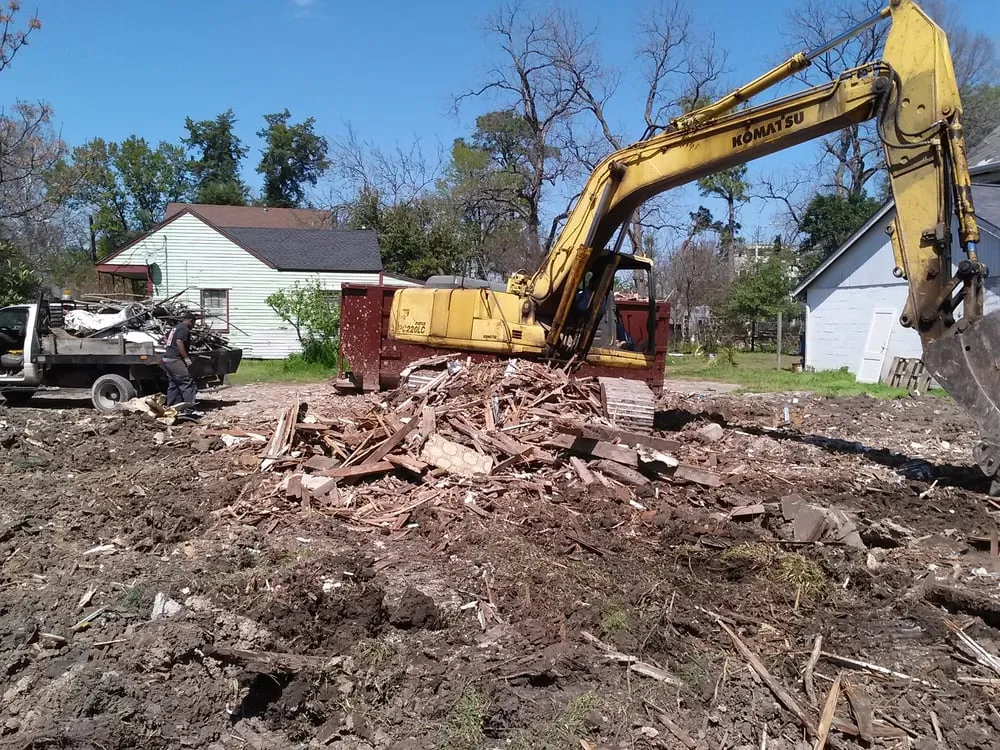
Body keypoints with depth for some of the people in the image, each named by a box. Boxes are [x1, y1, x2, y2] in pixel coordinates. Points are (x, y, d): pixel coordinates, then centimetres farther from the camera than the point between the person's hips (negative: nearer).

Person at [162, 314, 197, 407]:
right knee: (187, 382, -13)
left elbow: (166, 341, 28)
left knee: (173, 384, 14)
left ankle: (171, 405, 16)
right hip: (175, 360, -10)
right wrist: (186, 358, -22)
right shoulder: (184, 329, -10)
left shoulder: (175, 327, 20)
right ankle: (189, 402, -22)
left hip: (167, 358, 10)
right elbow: (179, 342, -22)